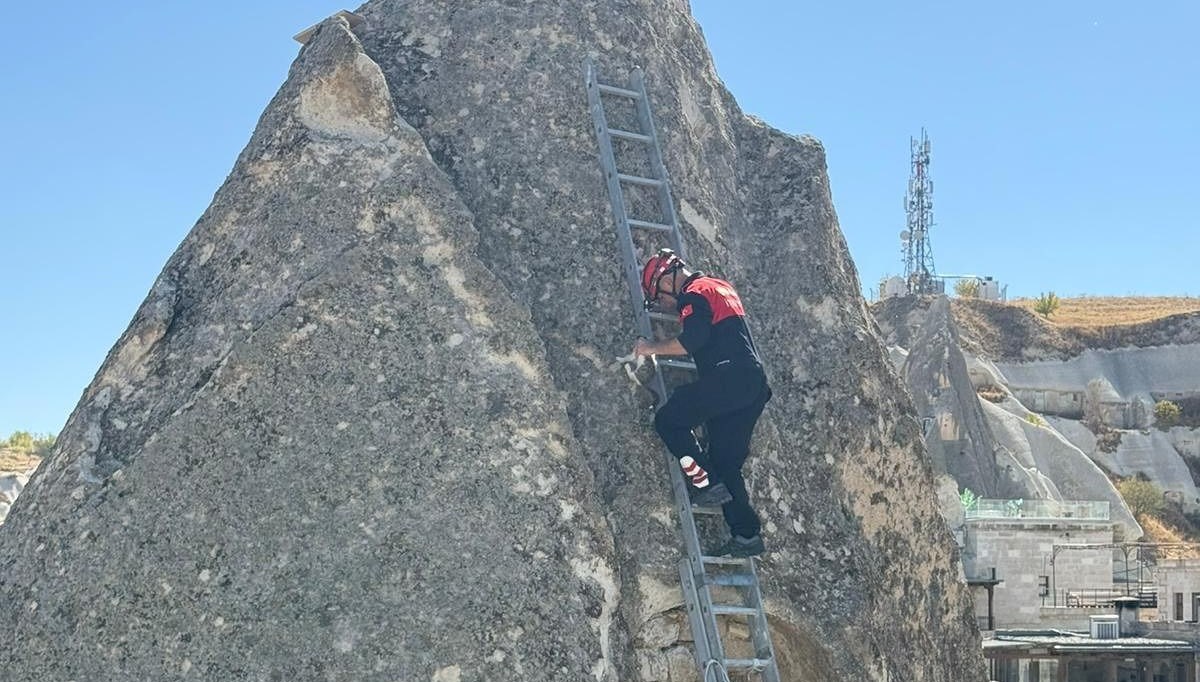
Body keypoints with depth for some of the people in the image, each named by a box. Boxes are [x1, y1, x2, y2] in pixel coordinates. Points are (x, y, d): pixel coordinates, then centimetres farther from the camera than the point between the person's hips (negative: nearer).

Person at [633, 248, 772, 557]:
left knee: (669, 420, 1)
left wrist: (654, 347, -4)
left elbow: (693, 340, -17)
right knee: (727, 462, 10)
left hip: (728, 378, -9)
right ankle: (747, 535, 6)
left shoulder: (695, 293, -4)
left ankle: (706, 483, -8)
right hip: (755, 383, 9)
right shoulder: (721, 287, 25)